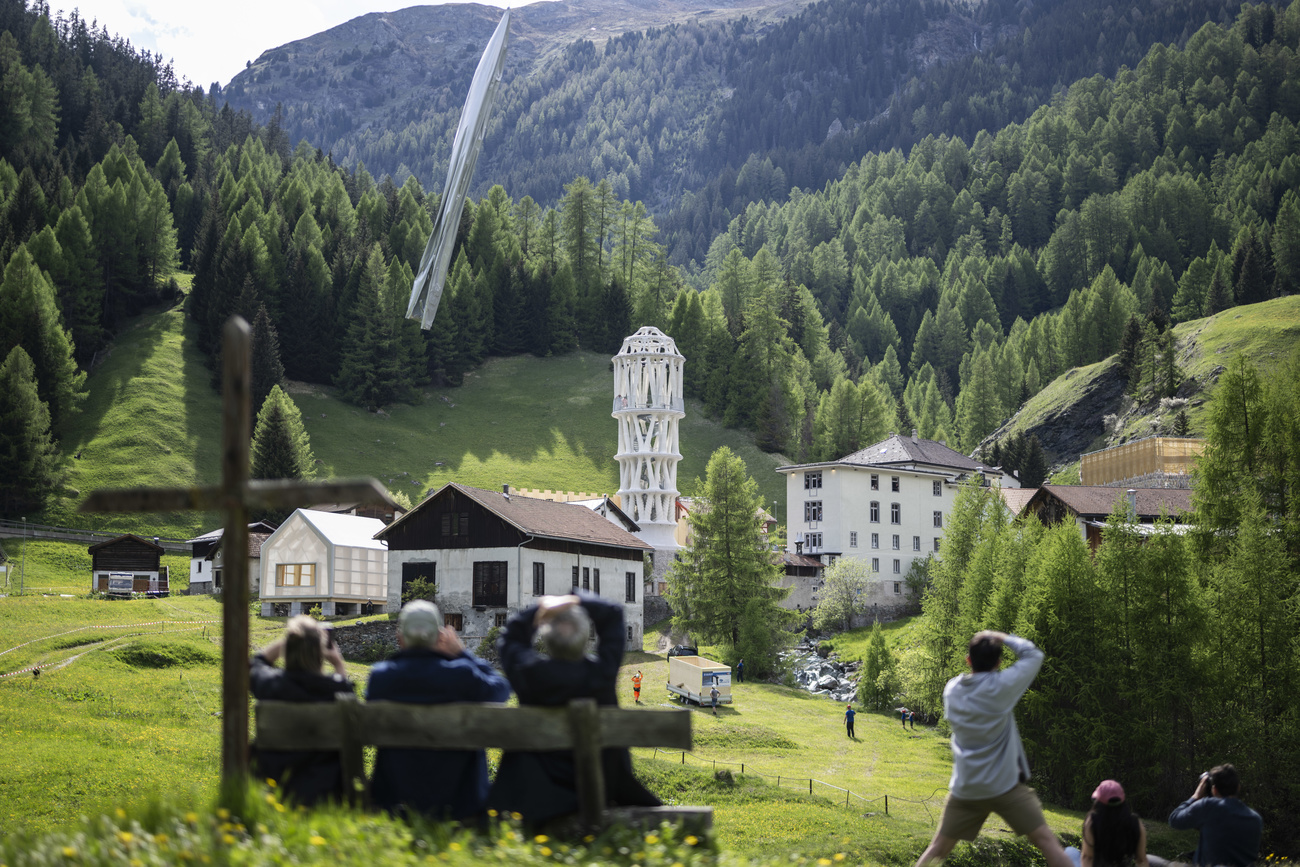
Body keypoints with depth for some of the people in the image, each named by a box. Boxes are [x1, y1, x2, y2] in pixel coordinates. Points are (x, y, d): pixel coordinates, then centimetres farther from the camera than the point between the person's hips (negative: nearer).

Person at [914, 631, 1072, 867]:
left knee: (939, 847, 13)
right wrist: (1001, 637, 8)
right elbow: (1033, 655, -1)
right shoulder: (1000, 687, -14)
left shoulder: (952, 690, 1)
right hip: (1004, 785, -4)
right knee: (1046, 840, 1)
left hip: (964, 789, 4)